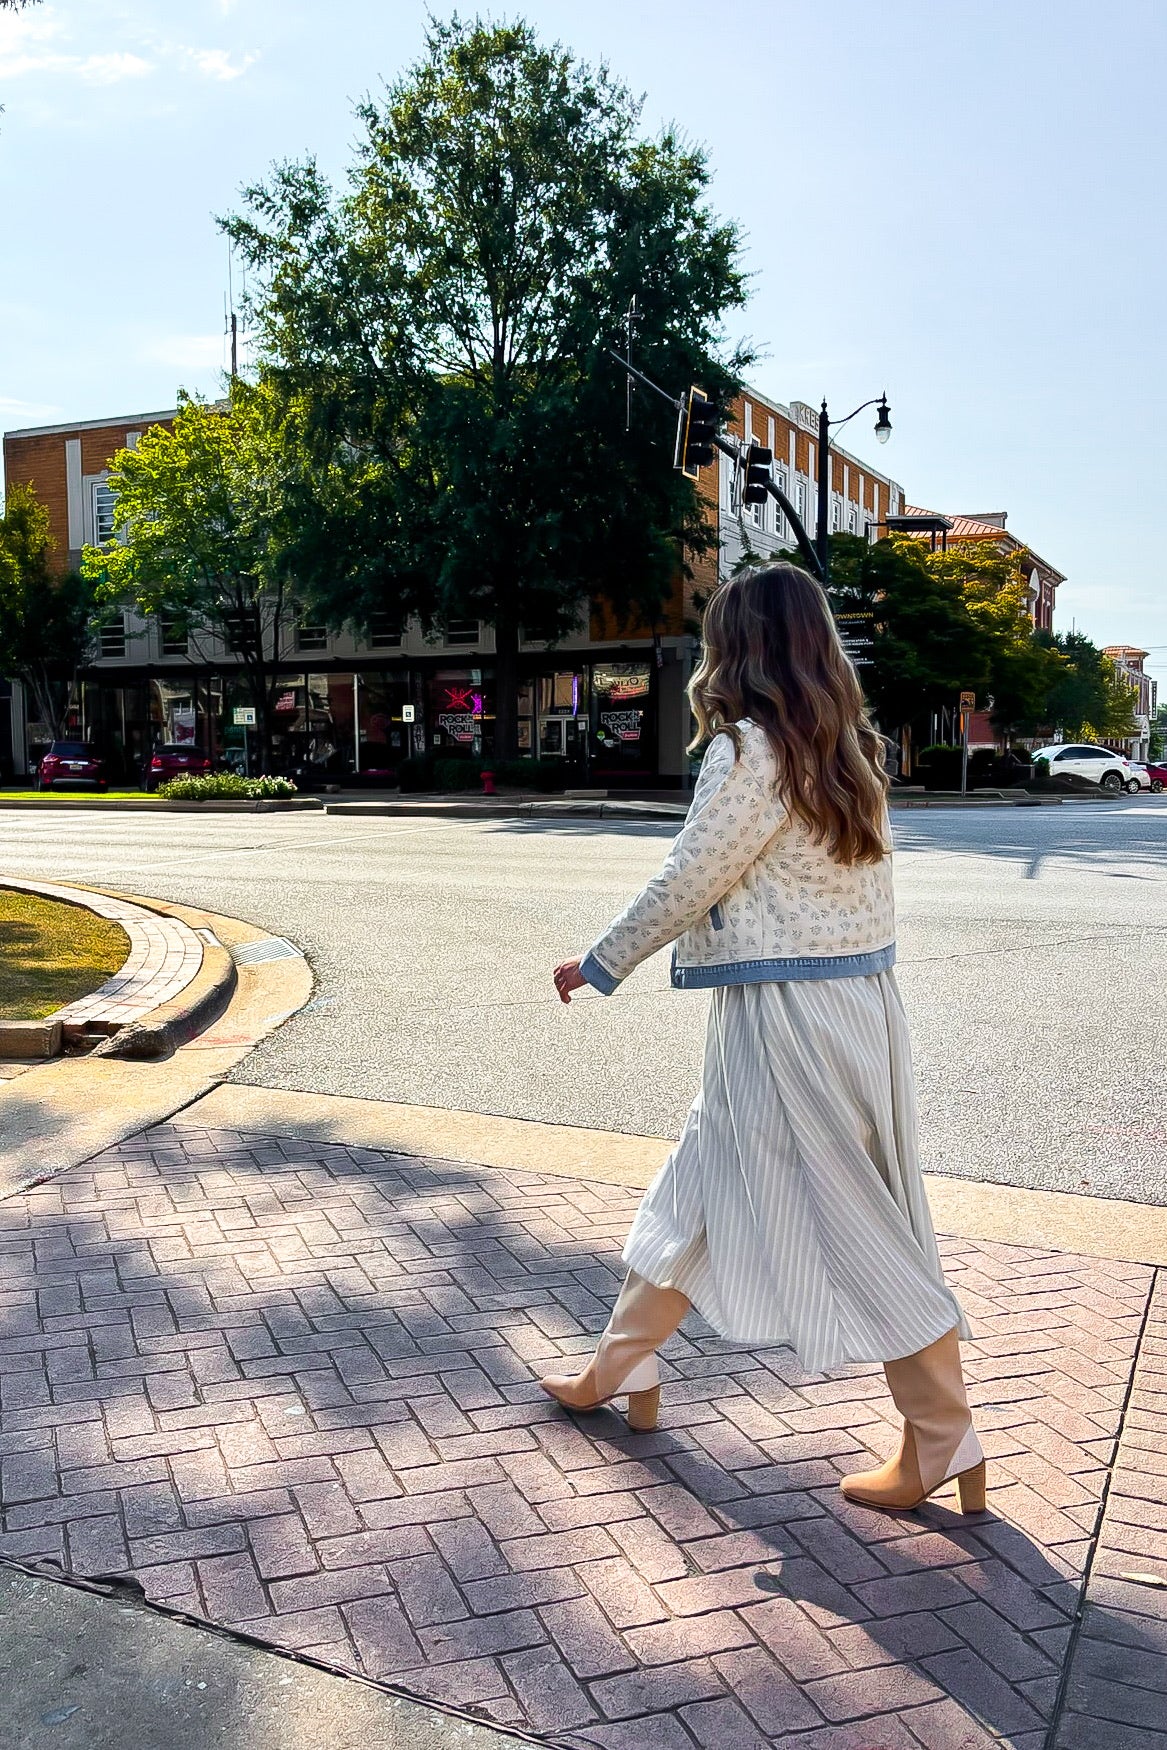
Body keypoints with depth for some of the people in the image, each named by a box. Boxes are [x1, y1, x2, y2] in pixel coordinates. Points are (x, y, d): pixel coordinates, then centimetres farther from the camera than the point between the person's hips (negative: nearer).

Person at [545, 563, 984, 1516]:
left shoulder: (752, 748, -16)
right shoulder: (845, 747, 9)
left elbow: (685, 885, -14)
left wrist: (599, 965, -1)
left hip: (788, 1013, -9)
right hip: (856, 996, 9)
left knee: (858, 1225, 2)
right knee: (698, 1187, 19)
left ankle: (945, 1446, 17)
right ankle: (621, 1372, 34)